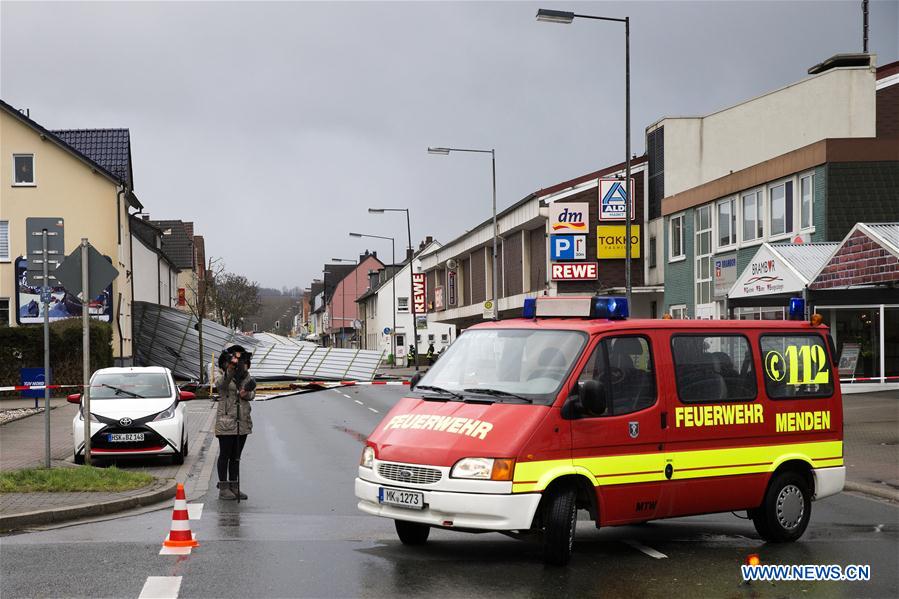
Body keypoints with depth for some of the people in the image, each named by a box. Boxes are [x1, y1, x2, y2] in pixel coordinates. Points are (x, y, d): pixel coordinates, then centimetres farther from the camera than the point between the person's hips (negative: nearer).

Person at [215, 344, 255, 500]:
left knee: (236, 456, 11)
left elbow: (252, 394, 3)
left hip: (243, 422, 5)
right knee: (225, 455, -1)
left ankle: (234, 487, 16)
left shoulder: (246, 376, 10)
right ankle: (223, 488, 2)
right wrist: (230, 369, -46)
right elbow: (223, 384, -29)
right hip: (226, 420, -5)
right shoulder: (224, 377, -6)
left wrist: (246, 394, -20)